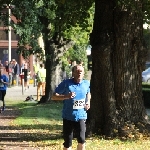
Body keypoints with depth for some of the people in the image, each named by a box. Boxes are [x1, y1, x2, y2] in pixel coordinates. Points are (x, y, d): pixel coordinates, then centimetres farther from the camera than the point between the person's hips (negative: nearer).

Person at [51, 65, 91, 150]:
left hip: (81, 116, 1)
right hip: (68, 117, -1)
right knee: (68, 143, 6)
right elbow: (54, 97, -7)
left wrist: (88, 101, 6)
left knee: (82, 140, -12)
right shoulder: (66, 83, -8)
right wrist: (66, 96, -23)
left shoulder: (86, 83, 2)